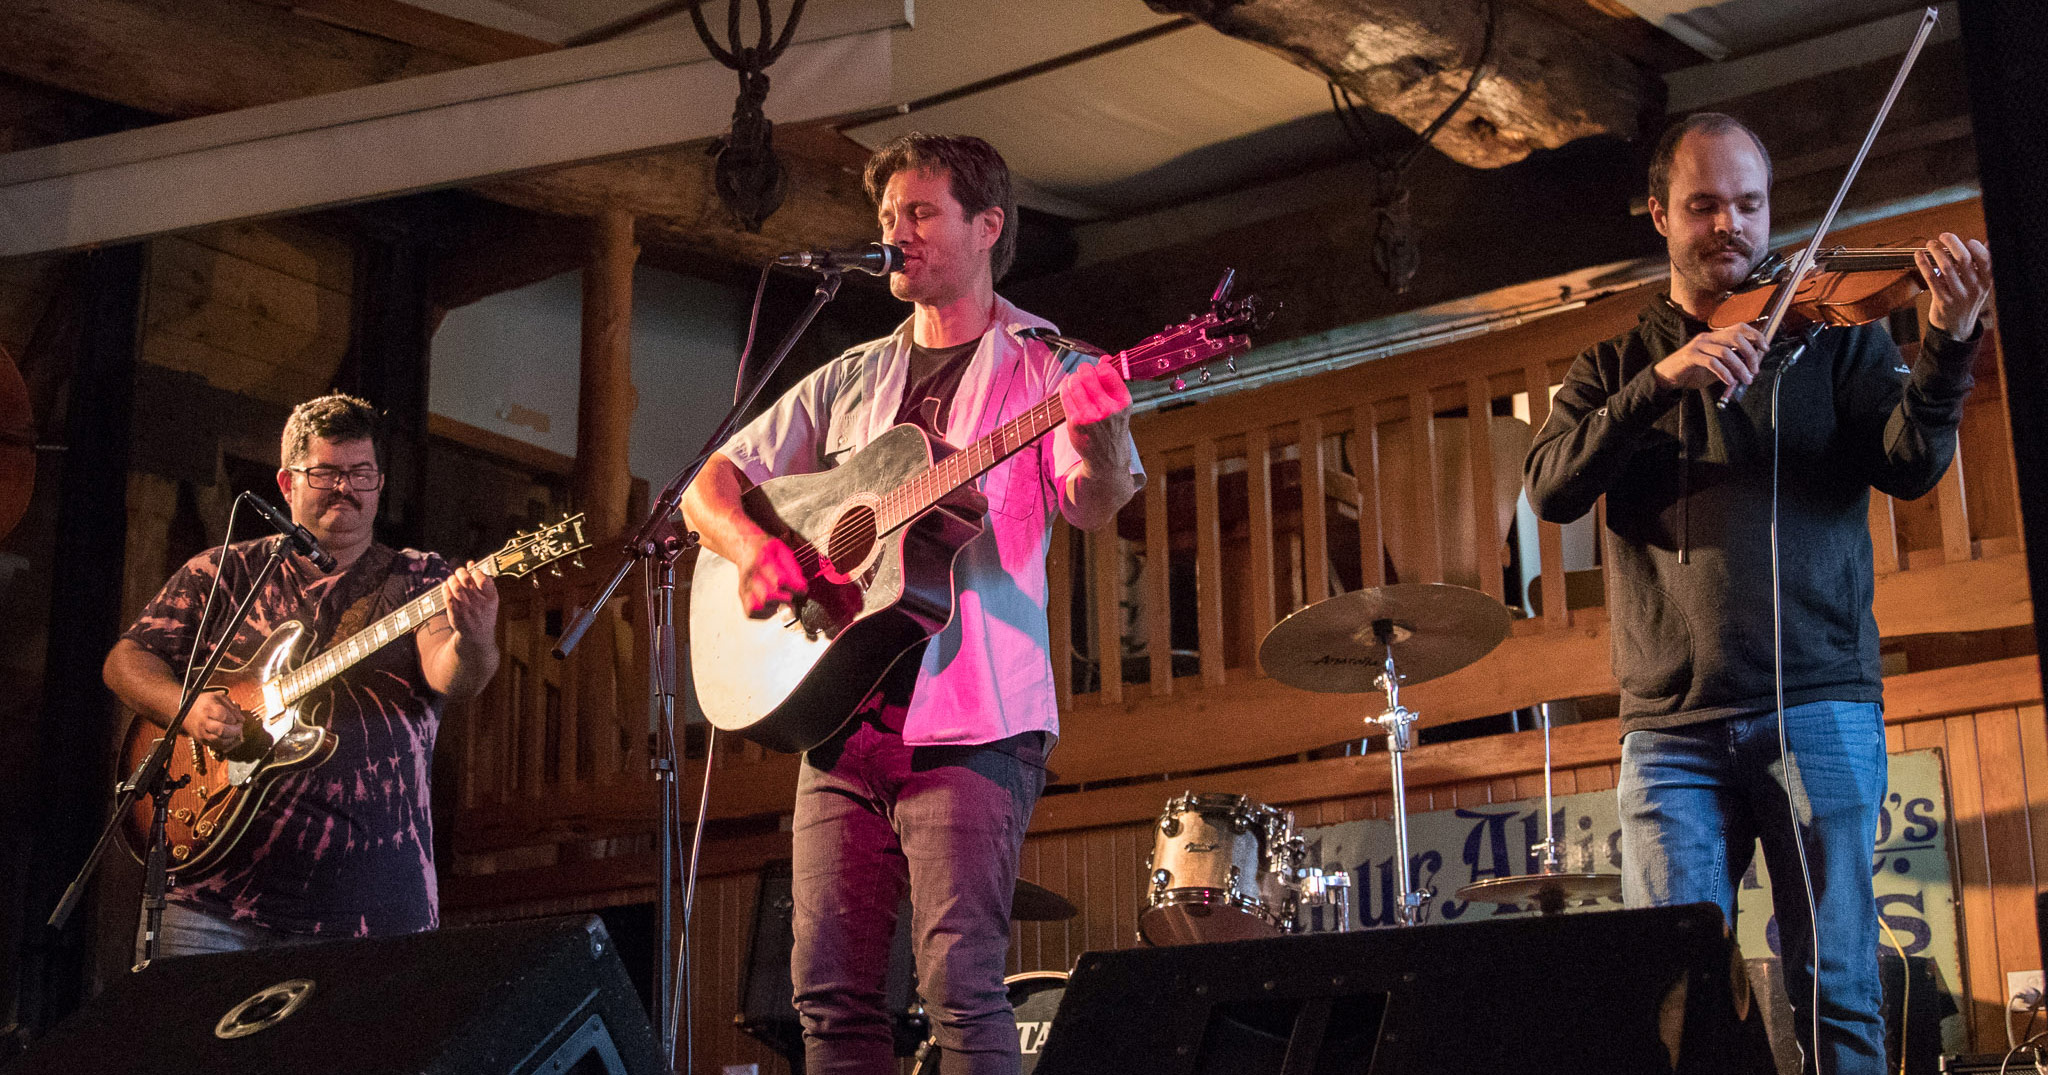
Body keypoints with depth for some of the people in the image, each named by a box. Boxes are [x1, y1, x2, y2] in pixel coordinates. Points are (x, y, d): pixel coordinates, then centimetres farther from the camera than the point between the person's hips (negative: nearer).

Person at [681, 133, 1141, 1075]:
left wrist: (1098, 432, -35)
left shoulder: (1043, 369, 4)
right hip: (840, 711, 5)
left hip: (971, 720, -5)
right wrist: (750, 544, -5)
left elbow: (1094, 507, -12)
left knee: (960, 987, -13)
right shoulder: (849, 381, 18)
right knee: (830, 989, 4)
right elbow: (709, 487, 17)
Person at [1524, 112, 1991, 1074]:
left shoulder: (1832, 334, 11)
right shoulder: (1616, 367, 16)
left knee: (1836, 989, -3)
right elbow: (1552, 489, -2)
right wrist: (1660, 381, -15)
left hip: (1816, 705, -1)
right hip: (1671, 727, 1)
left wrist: (1948, 344, -22)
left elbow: (1912, 467, -4)